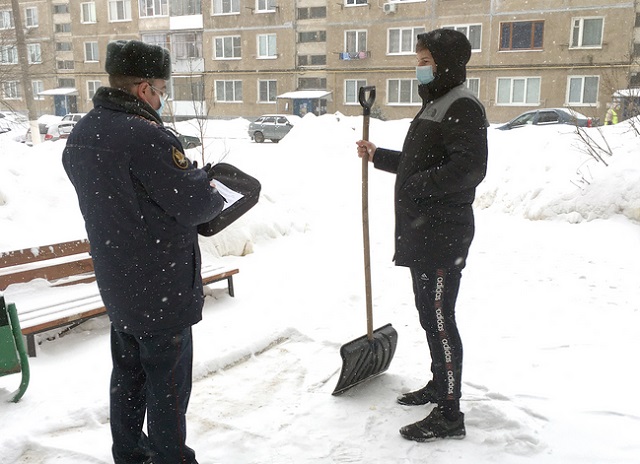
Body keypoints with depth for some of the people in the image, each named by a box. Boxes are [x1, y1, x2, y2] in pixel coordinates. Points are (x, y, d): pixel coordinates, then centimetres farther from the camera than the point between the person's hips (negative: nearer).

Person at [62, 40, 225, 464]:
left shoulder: (81, 134, 5)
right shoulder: (146, 136, -24)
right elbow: (194, 204, -22)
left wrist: (193, 183, 7)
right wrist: (215, 195, 0)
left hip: (116, 285, 9)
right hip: (162, 292, -9)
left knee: (127, 375, 22)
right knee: (167, 385, 7)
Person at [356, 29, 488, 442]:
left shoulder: (463, 107, -13)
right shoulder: (435, 105, 20)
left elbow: (470, 168, -25)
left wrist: (419, 186, -22)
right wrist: (378, 156, 20)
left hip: (443, 235, -11)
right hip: (422, 231, 11)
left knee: (439, 319, -5)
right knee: (429, 314, 19)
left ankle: (450, 415, 6)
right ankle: (439, 385, 36)